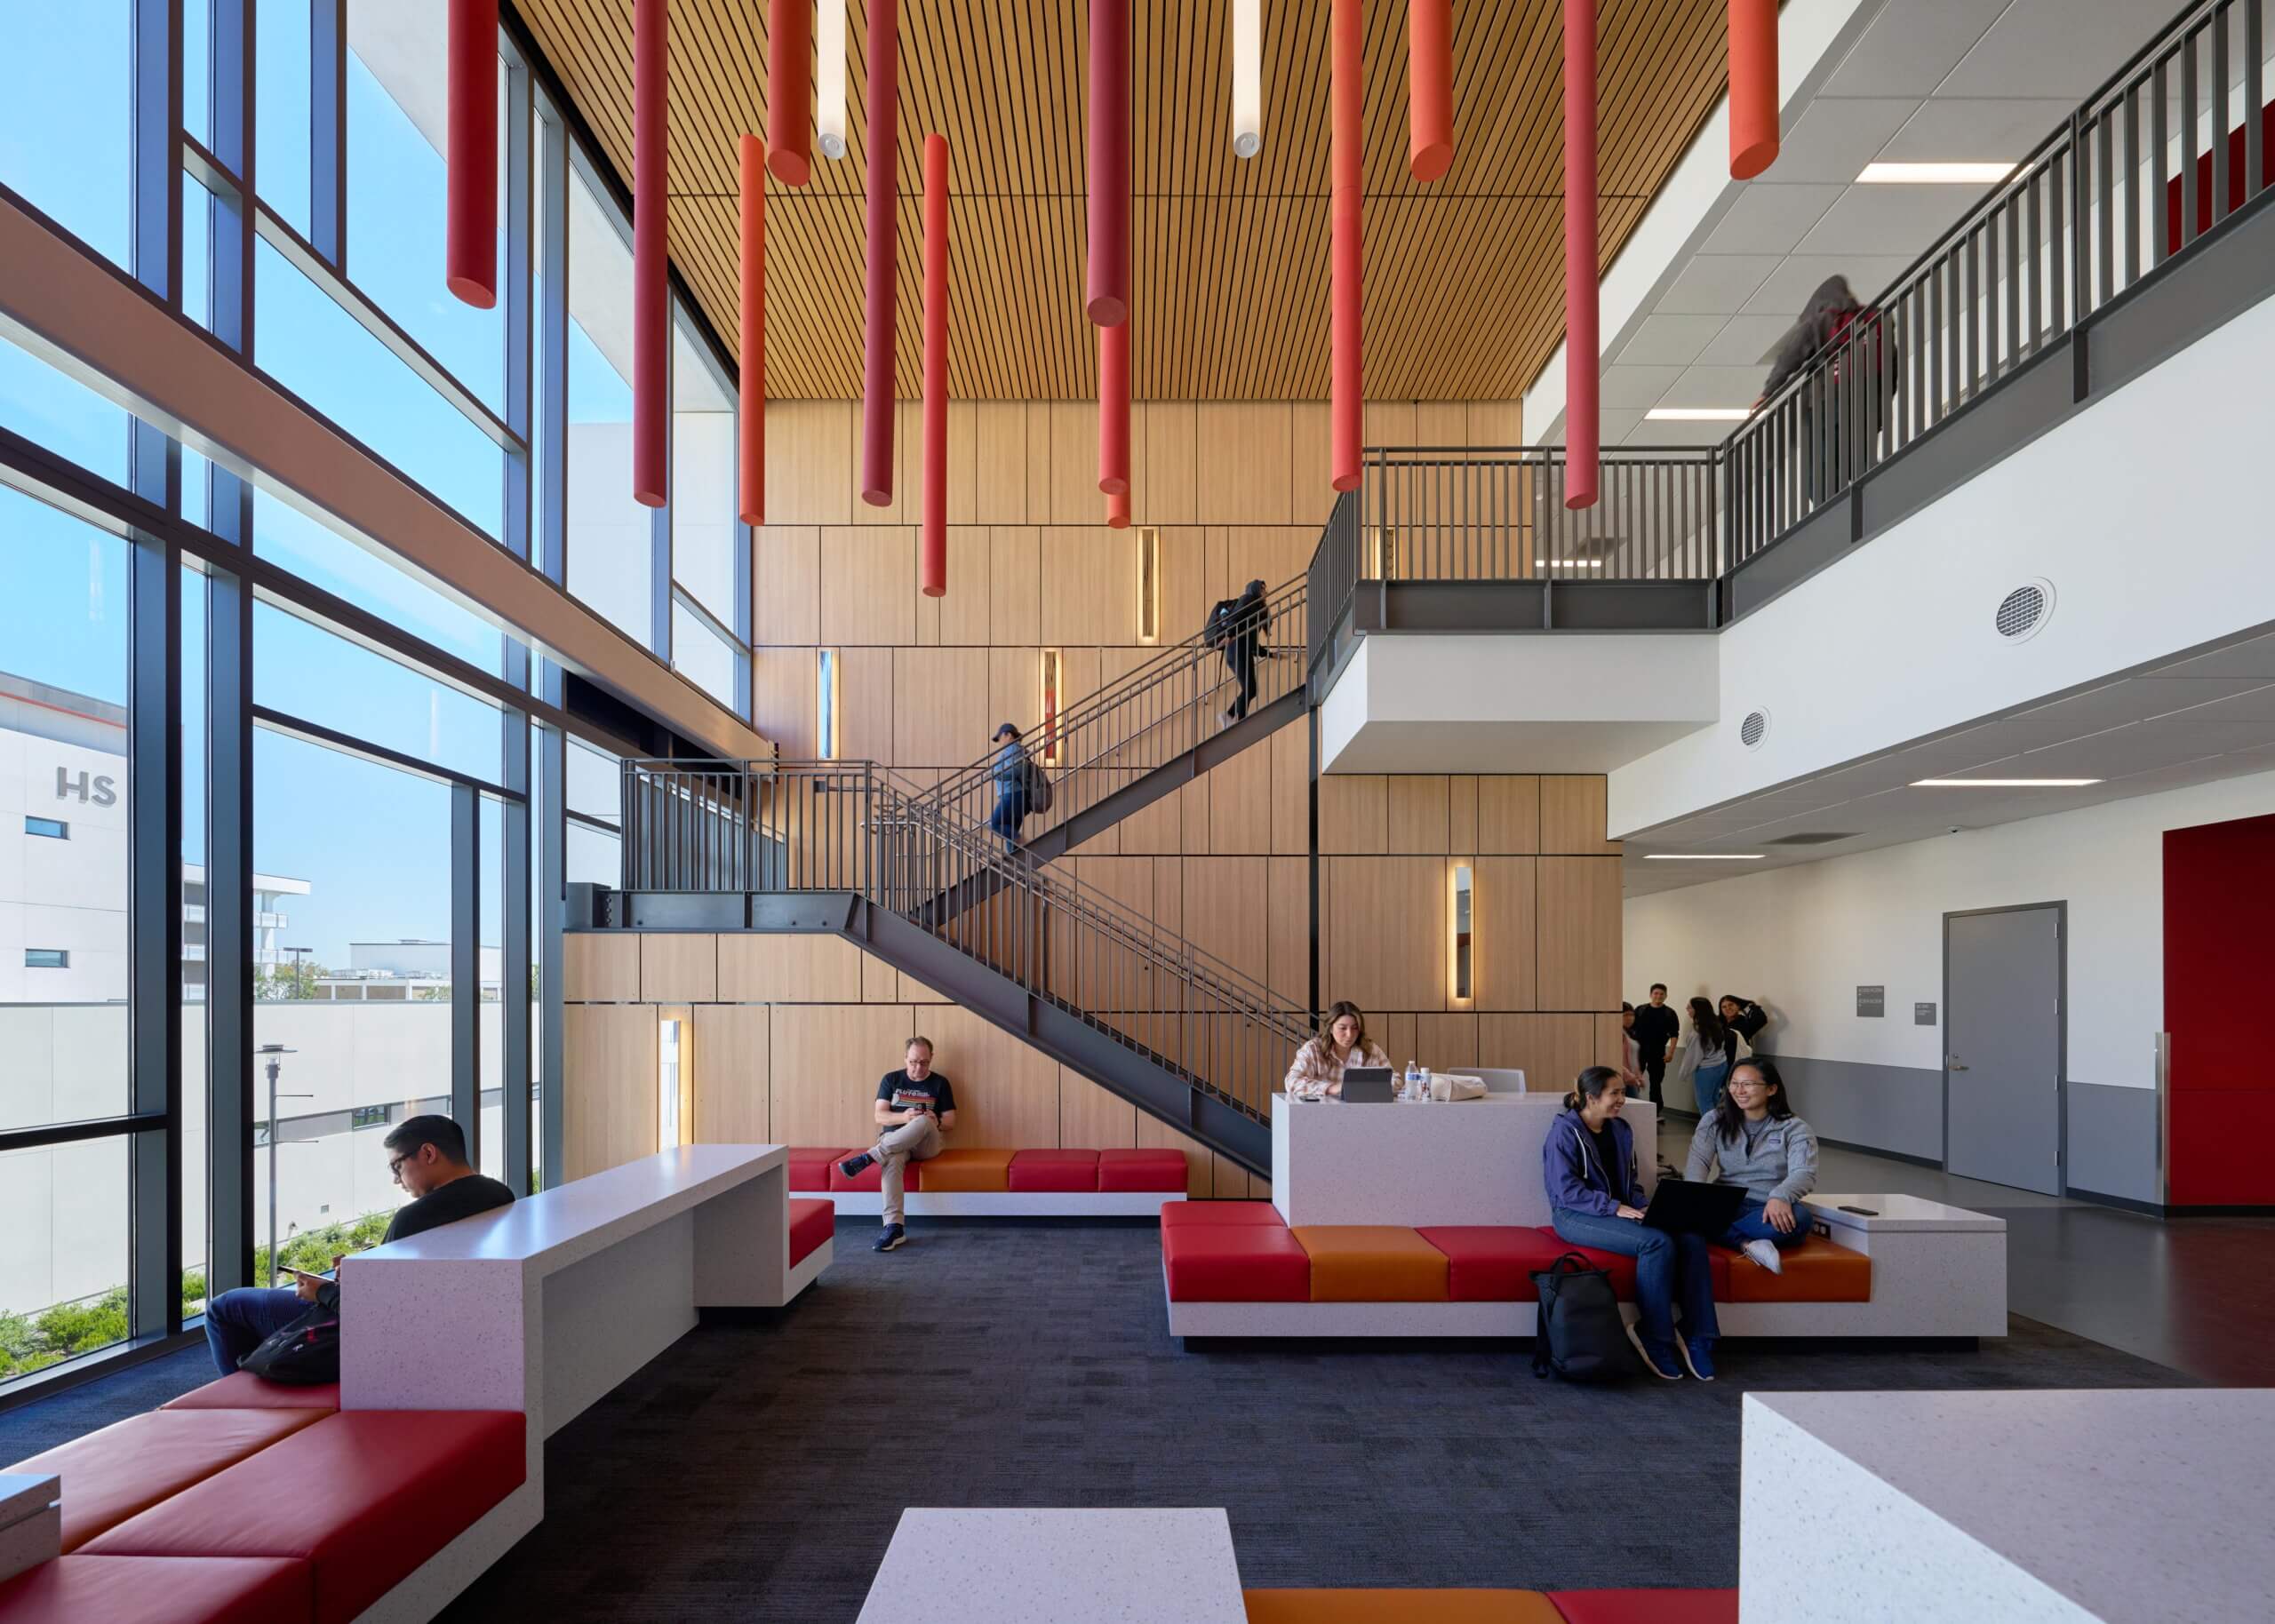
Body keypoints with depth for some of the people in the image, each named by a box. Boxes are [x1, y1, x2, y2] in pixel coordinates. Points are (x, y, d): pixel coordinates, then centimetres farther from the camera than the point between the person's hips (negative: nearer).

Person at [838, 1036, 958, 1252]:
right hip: (894, 1140, 1)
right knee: (892, 1160, -38)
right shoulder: (891, 1079, 10)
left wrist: (936, 1122, -18)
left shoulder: (940, 1083, 8)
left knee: (924, 1122, -38)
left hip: (928, 1144, 0)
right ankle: (894, 1227, -43)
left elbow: (950, 1121, 6)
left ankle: (868, 1157, -36)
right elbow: (879, 1116, 1)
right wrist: (904, 1117, -19)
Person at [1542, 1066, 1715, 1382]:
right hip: (1577, 1216, -7)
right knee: (1657, 1243, -31)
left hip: (1621, 1211, 7)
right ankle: (1654, 1339, -16)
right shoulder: (1564, 1132, -7)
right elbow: (1567, 1190, -14)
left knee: (1692, 1239, -20)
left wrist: (1641, 1205, -1)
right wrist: (1615, 1208, -22)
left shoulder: (1620, 1131, 15)